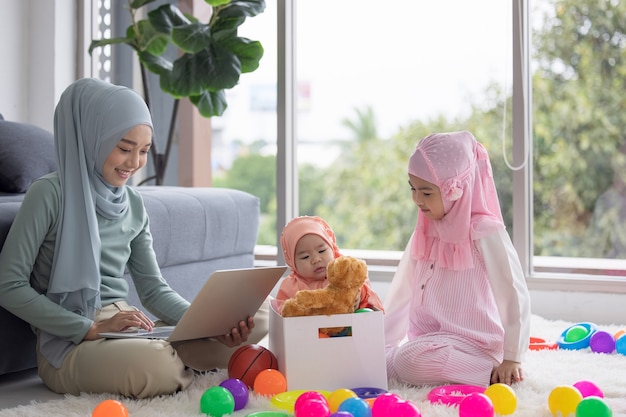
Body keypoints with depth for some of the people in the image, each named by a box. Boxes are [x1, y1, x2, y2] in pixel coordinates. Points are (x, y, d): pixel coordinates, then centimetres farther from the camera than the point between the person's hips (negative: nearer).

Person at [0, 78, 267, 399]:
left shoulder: (132, 204, 12)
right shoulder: (51, 194, -8)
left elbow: (154, 290, 12)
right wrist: (91, 329, -19)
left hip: (127, 330, 6)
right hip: (69, 342, -5)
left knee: (259, 320, -10)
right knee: (155, 365, -38)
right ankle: (181, 366, -6)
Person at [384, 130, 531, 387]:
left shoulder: (484, 232, -13)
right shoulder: (425, 233, 11)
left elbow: (514, 297, -13)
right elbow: (402, 292, 16)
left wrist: (511, 360, -12)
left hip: (471, 343, -7)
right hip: (427, 339, 7)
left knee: (412, 362, -33)